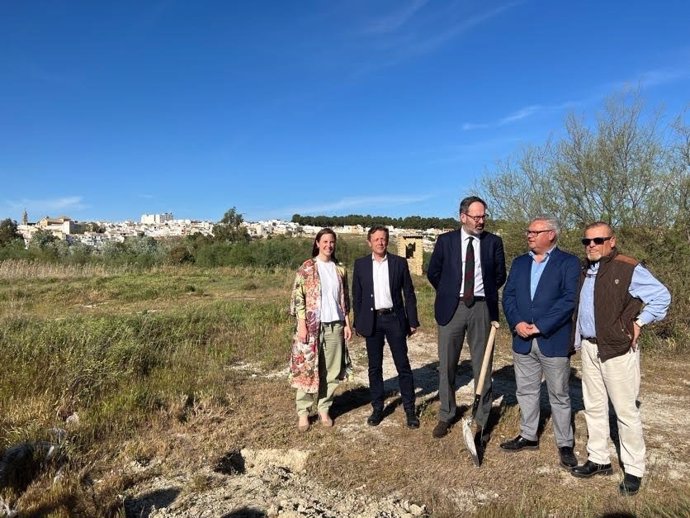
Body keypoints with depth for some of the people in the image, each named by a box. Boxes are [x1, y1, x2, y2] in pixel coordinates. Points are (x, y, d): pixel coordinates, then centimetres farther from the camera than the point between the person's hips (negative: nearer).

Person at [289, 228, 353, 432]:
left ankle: (324, 408, 21)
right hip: (312, 325, -4)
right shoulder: (307, 268, -4)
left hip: (335, 325, 4)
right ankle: (303, 411, 14)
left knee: (332, 369, 7)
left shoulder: (339, 269, 8)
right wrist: (302, 325, -13)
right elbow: (298, 297, -7)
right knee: (308, 368, 2)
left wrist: (347, 323, 6)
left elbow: (345, 298, 12)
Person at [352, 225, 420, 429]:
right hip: (372, 321, 1)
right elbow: (357, 296, 6)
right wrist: (358, 324, 4)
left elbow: (409, 294, 3)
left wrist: (412, 321, 0)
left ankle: (410, 409, 13)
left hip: (394, 319, -1)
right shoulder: (361, 264, 4)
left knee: (403, 365, 2)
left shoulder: (399, 263, 2)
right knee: (374, 367, 8)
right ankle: (377, 408, 21)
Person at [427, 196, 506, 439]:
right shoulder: (446, 240, 1)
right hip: (452, 308, 0)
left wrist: (486, 294, 10)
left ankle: (482, 420, 21)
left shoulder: (494, 242, 2)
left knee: (482, 366, 7)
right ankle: (446, 416, 25)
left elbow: (500, 275, 12)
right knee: (447, 365, 9)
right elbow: (433, 273, 11)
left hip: (481, 308, 0)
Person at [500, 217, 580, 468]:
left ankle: (565, 444, 22)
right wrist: (517, 323, -10)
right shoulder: (519, 263, 12)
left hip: (553, 340, -5)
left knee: (559, 396, 7)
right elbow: (508, 295, 6)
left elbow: (569, 299, -14)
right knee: (526, 391, 15)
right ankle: (528, 436, 31)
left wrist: (540, 326, -18)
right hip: (523, 340, 5)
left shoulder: (568, 262, -4)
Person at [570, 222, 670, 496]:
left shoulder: (629, 269, -11)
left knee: (626, 411, 2)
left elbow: (662, 296, -8)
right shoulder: (586, 272, 12)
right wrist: (578, 341, 14)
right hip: (589, 348, 7)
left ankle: (633, 470, 16)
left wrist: (639, 322, -9)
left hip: (618, 350, -7)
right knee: (593, 407, 13)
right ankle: (598, 460, 26)